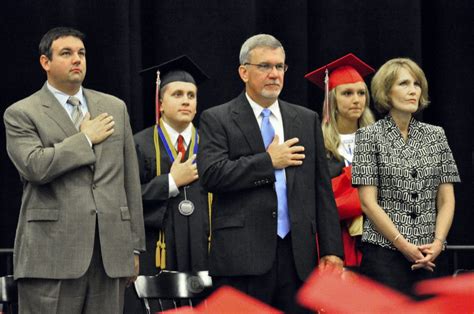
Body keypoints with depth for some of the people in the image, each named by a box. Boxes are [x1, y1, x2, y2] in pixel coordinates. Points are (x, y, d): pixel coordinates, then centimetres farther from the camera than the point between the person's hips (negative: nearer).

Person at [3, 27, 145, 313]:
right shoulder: (21, 114, 2)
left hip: (110, 254, 4)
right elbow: (34, 166, -16)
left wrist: (134, 246, 13)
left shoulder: (115, 108, 16)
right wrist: (85, 139, -6)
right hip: (53, 252, -4)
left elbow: (130, 180, 16)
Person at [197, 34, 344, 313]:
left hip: (298, 256, 3)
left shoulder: (307, 120, 15)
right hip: (242, 256, -3)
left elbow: (322, 189, 13)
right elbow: (211, 174, -12)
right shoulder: (217, 120, 4)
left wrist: (332, 250, 7)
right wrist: (269, 161, -8)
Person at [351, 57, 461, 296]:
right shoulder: (370, 137, 1)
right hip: (384, 251, -3)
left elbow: (446, 199, 10)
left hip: (428, 257, 4)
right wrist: (404, 245, -11)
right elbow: (368, 202, -5)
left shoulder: (436, 136, 12)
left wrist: (438, 242, -6)